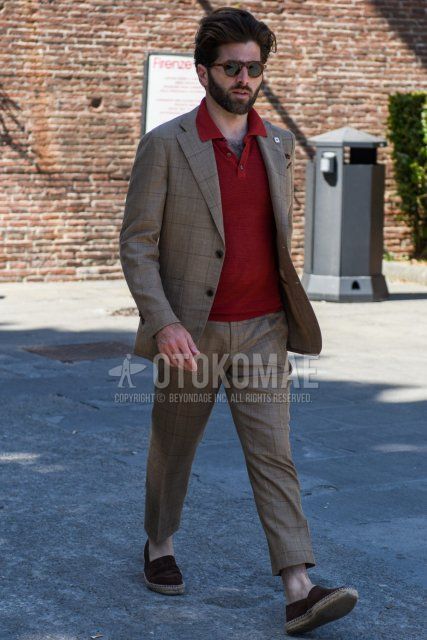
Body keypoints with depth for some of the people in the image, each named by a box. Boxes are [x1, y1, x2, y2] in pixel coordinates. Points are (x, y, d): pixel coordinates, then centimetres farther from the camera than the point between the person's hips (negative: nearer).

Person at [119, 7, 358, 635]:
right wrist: (162, 323, -20)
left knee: (274, 453, -4)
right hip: (191, 334, -2)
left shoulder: (279, 144, 6)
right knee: (173, 447, 14)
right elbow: (137, 242, -10)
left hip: (263, 330, 3)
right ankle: (160, 547, 38)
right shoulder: (165, 145, -8)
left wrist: (289, 311, 18)